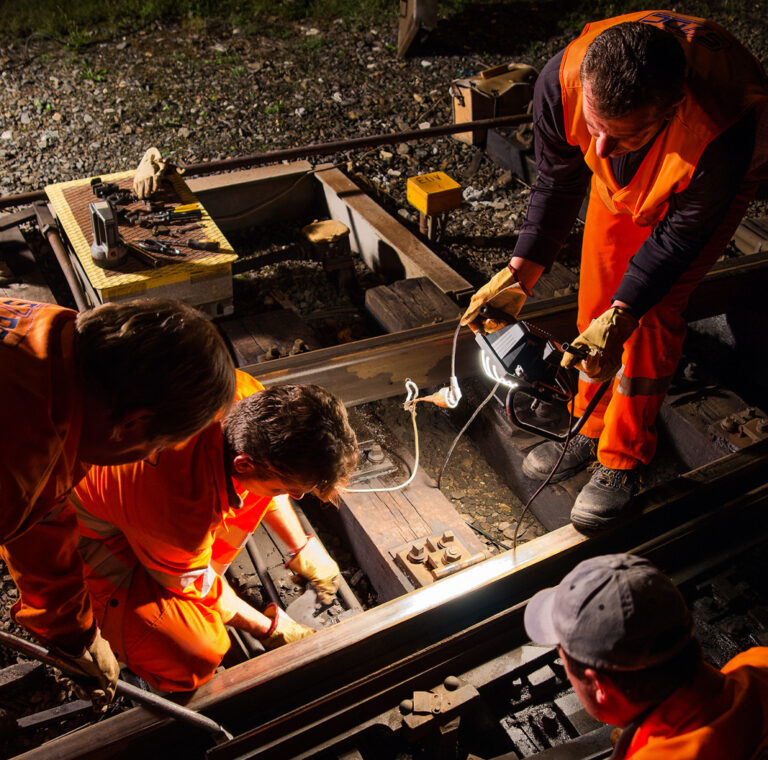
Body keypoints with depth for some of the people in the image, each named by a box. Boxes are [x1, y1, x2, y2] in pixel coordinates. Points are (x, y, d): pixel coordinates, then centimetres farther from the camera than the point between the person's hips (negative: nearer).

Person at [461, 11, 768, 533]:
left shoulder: (719, 137, -46)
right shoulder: (562, 81, -35)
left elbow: (680, 236, -28)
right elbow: (557, 185, -18)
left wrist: (623, 315, -35)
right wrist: (519, 275, -22)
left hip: (713, 182, -4)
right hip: (622, 182, 4)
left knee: (654, 309, -14)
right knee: (597, 292, 0)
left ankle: (623, 462, 0)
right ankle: (591, 430, 20)